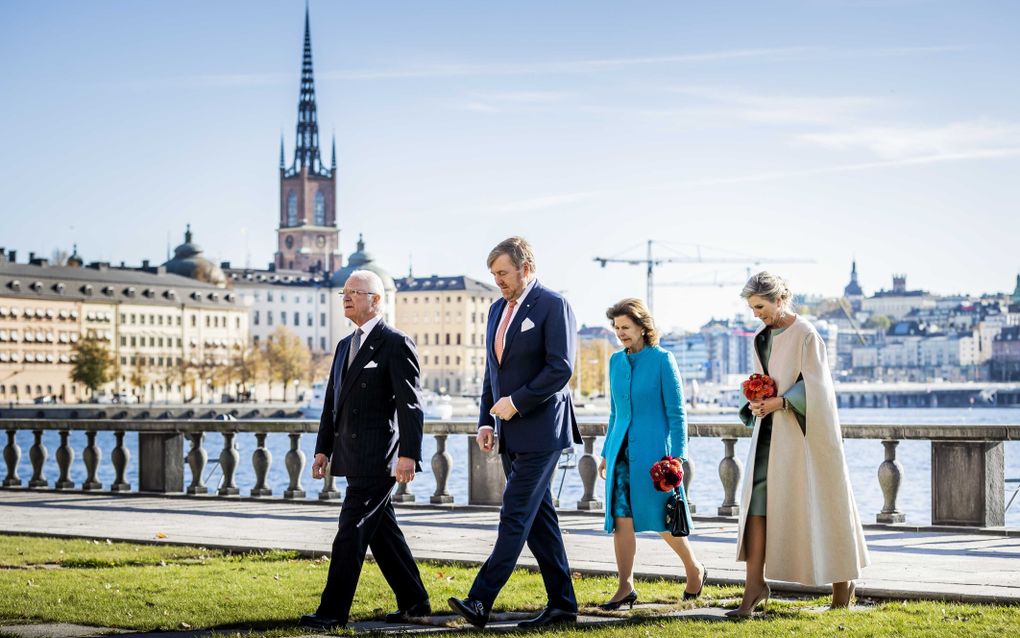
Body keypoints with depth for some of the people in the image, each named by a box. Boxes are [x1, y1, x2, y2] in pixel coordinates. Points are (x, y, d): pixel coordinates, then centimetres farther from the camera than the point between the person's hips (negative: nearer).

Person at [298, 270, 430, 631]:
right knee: (382, 532, 14)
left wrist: (408, 455, -21)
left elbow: (410, 405, -15)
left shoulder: (396, 345, -9)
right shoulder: (345, 346, 17)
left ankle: (332, 612, -8)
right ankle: (414, 602, 23)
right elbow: (333, 402, 20)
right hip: (355, 458, 9)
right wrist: (323, 449, 15)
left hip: (376, 457, -9)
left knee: (351, 533, -10)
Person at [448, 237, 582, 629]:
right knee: (538, 518, 9)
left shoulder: (553, 306, -9)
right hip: (510, 433, 9)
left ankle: (480, 601, -14)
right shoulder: (498, 309, 15)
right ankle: (562, 604, 14)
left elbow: (561, 368, -17)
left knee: (516, 516, -10)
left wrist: (516, 402, -17)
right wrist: (486, 421, 9)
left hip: (540, 431, -9)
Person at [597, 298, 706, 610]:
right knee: (621, 517, -3)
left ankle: (694, 569, 22)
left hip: (652, 448, -5)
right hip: (622, 449, 5)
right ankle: (626, 587, -2)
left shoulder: (662, 359, -7)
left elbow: (676, 412, -7)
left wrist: (677, 457, -12)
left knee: (660, 517, 0)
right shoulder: (616, 362, 9)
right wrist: (607, 452, 16)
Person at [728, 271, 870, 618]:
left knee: (820, 502, 2)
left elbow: (813, 384, -14)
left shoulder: (806, 335, -9)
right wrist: (755, 402, -1)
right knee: (757, 496, -7)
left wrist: (780, 402, -26)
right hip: (769, 428, 7)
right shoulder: (763, 338, 13)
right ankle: (755, 583, -10)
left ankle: (842, 579, 19)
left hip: (802, 430, -7)